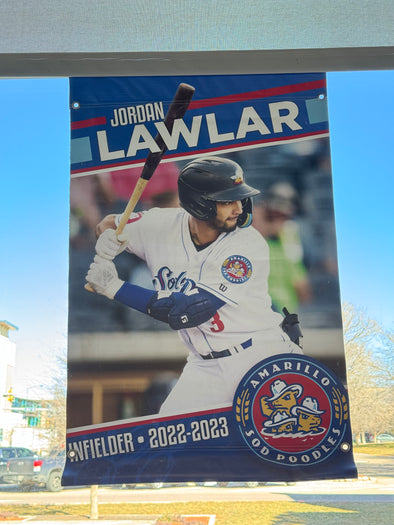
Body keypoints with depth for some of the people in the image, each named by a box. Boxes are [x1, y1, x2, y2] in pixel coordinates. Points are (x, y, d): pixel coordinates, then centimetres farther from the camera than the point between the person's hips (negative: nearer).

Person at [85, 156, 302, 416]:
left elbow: (190, 311, -23)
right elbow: (109, 222, 14)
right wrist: (107, 238, -12)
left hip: (263, 352, -3)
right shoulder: (161, 225, -6)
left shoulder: (249, 245, -19)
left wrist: (115, 287, -20)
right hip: (206, 366, 4)